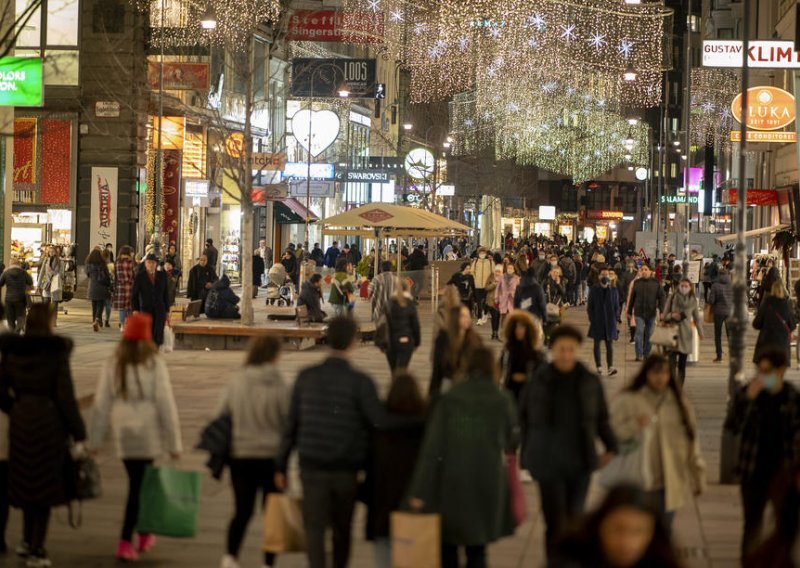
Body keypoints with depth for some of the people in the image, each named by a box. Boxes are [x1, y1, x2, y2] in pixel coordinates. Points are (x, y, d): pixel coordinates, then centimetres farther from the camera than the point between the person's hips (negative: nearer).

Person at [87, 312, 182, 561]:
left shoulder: (113, 364, 0)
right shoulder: (155, 364, -10)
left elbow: (102, 403, 1)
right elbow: (165, 404, -10)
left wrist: (95, 439, 8)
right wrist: (174, 442, -5)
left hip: (123, 432, 3)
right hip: (148, 434, -3)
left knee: (137, 482, 18)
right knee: (139, 485, 1)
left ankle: (144, 534, 27)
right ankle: (126, 541, -4)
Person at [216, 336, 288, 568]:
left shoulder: (236, 383, -4)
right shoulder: (281, 388, -15)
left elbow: (221, 416, 3)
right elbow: (291, 423, -10)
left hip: (240, 456, 3)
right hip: (272, 456, -3)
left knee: (242, 511, 14)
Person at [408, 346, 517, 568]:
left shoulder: (448, 400, -6)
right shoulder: (502, 401, -5)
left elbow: (432, 447, -8)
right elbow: (512, 442, 7)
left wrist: (419, 490, -7)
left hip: (451, 483, 0)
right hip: (487, 483, 0)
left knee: (447, 549, 14)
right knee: (477, 550, 10)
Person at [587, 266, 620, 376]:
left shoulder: (613, 290, 3)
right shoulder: (593, 290, 0)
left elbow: (617, 306, 8)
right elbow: (589, 306, 2)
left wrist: (615, 320, 0)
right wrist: (591, 320, -6)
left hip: (610, 322, 0)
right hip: (597, 322, 0)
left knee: (610, 344, -6)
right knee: (597, 344, 7)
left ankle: (610, 367, -12)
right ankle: (598, 367, 14)